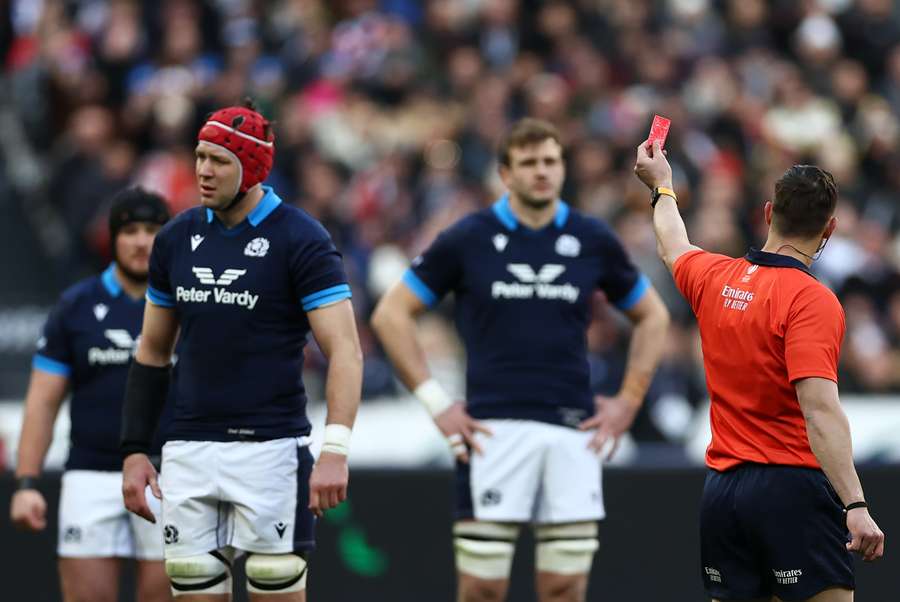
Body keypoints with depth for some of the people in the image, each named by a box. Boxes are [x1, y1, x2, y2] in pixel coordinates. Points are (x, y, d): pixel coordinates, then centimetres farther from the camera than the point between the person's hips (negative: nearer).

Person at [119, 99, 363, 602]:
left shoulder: (299, 239, -7)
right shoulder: (178, 238, 10)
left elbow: (345, 351, -13)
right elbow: (152, 351, 18)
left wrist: (336, 451, -24)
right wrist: (135, 449, 12)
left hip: (268, 448, -5)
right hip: (190, 452, 5)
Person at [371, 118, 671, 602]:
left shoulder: (592, 240, 8)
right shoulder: (468, 239, 2)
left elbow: (652, 316, 21)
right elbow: (391, 313, 6)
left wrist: (629, 400, 10)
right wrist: (434, 402, -1)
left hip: (573, 433, 2)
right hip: (492, 430, -2)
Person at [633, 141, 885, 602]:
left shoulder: (711, 277, 8)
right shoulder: (813, 301, -13)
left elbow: (675, 249, 33)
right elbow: (820, 411, -23)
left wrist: (662, 187, 53)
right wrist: (855, 506, -28)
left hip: (721, 490, 7)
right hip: (792, 487, -7)